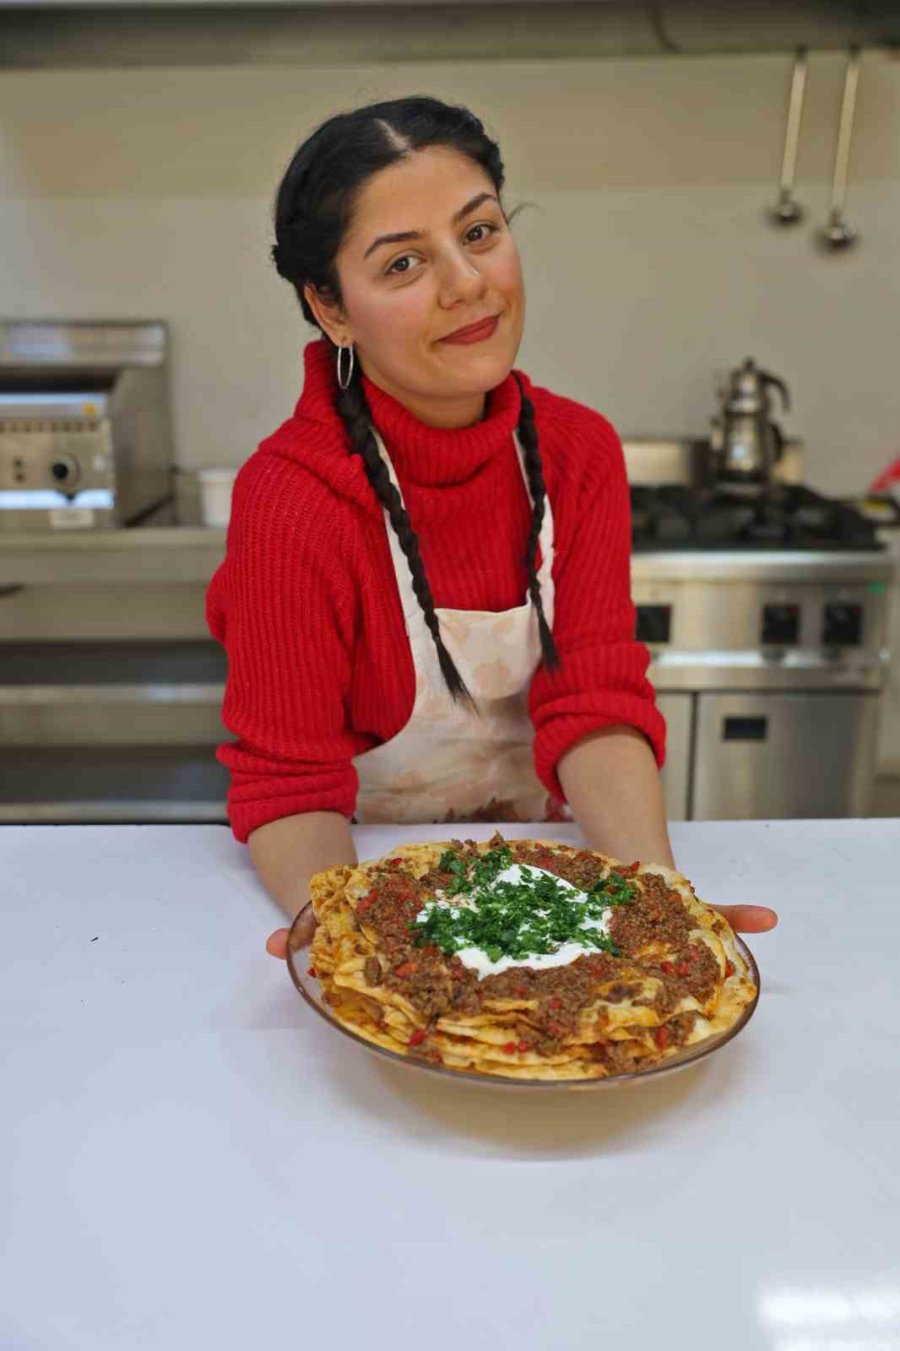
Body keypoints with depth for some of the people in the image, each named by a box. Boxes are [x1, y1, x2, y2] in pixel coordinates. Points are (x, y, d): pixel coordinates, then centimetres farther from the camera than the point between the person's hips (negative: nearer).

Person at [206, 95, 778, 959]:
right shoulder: (295, 499, -22)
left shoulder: (579, 452, -8)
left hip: (541, 858, 3)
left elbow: (596, 700, -12)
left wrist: (656, 893, -27)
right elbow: (289, 782, -17)